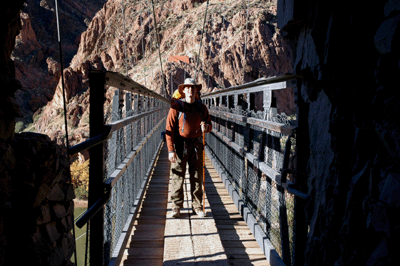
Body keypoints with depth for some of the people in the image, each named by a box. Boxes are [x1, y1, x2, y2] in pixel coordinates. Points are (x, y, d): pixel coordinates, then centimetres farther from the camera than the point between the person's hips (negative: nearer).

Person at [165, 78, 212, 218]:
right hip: (180, 145, -3)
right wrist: (171, 150, -15)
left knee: (197, 177, 8)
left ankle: (197, 206, 19)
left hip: (196, 145, 3)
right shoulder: (176, 107, -5)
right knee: (177, 176, -1)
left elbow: (209, 124, 16)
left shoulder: (201, 107, 6)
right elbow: (169, 129, -8)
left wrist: (206, 127, -10)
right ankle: (176, 207, 11)